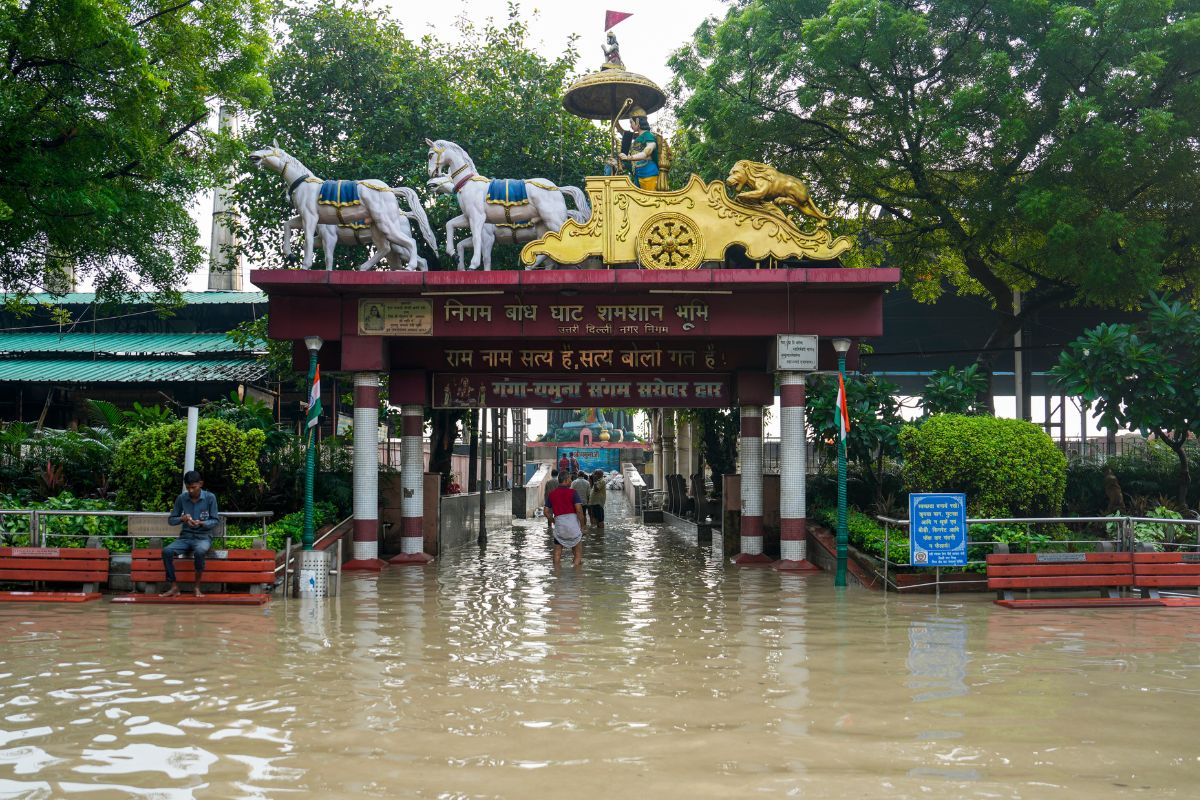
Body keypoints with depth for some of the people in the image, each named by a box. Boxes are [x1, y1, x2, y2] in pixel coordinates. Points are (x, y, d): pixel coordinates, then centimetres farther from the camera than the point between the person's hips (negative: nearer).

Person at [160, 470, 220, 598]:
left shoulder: (210, 497, -4)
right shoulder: (181, 498, 3)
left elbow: (215, 520, -2)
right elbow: (170, 520, 8)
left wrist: (201, 523, -21)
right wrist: (181, 519, -15)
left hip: (203, 537, -3)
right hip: (185, 537, 3)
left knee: (199, 551, -38)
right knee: (167, 551, -27)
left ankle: (197, 586, -18)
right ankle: (174, 587, -15)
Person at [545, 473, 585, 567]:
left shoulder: (552, 494, 9)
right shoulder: (573, 492, -4)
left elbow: (546, 512, 7)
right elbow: (579, 510, -13)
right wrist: (582, 525, -4)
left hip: (559, 524, 3)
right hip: (573, 523, -3)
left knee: (557, 552, 11)